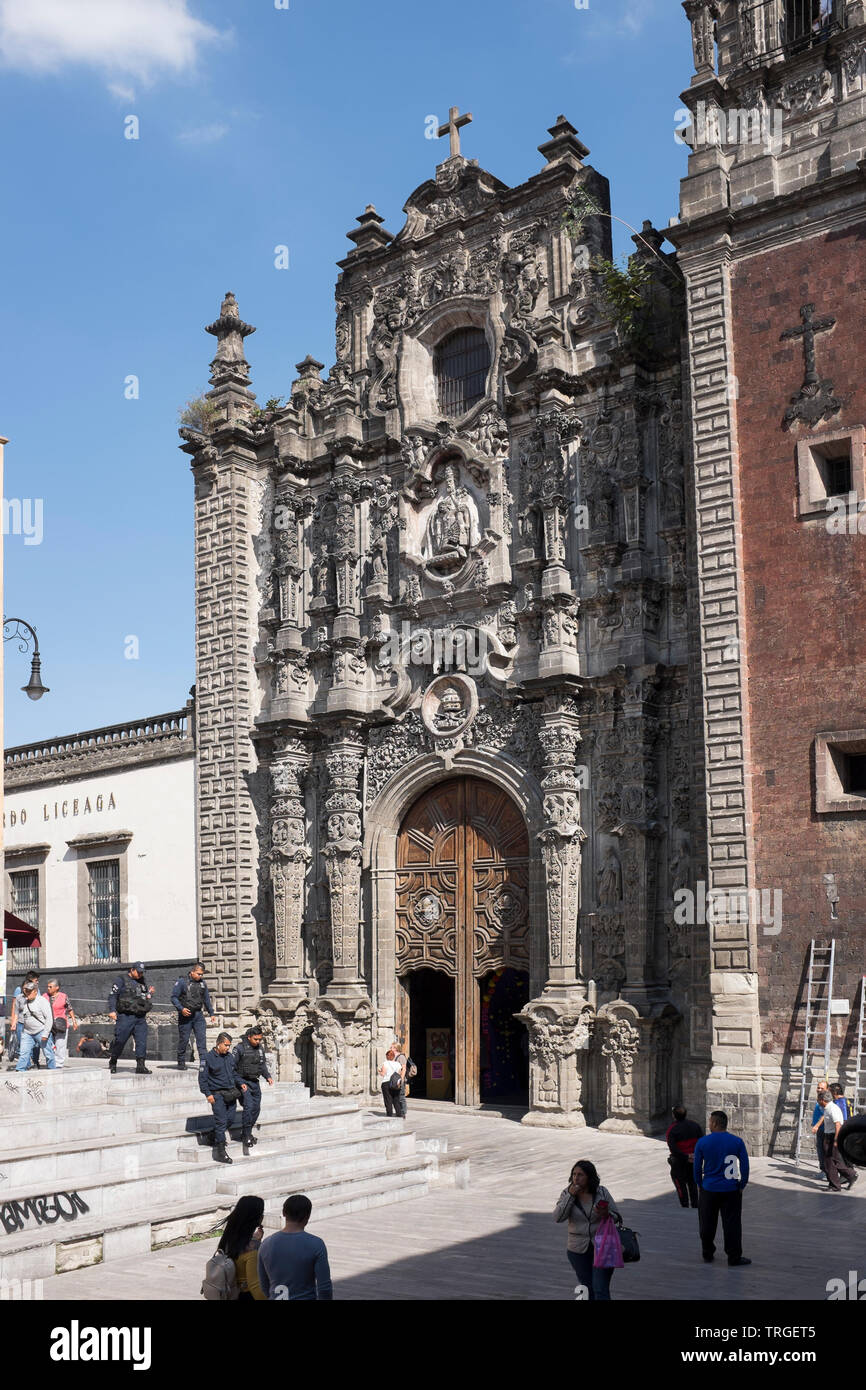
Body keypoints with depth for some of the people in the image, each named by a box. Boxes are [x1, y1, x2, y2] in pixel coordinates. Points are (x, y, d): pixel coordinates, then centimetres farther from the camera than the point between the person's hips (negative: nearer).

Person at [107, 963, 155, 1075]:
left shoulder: (142, 982, 20)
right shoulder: (122, 980, 3)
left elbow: (147, 1000, 28)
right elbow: (112, 996, -1)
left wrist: (150, 994, 6)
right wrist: (112, 1010, -12)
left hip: (140, 1018, 5)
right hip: (125, 1017, -5)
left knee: (142, 1041, -5)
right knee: (120, 1040, -3)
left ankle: (140, 1066, -4)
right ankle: (112, 1063, 16)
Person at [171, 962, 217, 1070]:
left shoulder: (202, 983, 12)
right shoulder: (182, 981, -5)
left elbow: (207, 999, 21)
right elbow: (174, 997, -6)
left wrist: (211, 1013, 18)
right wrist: (181, 1008, -19)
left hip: (198, 1015, 4)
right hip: (185, 1015, -4)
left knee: (202, 1037, -8)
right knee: (183, 1040, 2)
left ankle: (203, 1061, -11)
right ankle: (181, 1063, 13)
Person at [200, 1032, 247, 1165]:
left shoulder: (229, 1057, 12)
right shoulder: (209, 1058, -7)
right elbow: (202, 1078, -7)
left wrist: (240, 1083, 8)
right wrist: (208, 1094, -14)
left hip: (231, 1093, 7)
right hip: (217, 1094, -6)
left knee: (230, 1120, 7)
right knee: (221, 1121, -9)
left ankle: (217, 1137, 31)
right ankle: (220, 1151, -5)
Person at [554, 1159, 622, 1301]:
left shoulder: (602, 1192, -6)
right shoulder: (567, 1193, -3)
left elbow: (618, 1217, -1)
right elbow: (558, 1217, -15)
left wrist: (606, 1214, -23)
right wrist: (570, 1196, -21)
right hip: (578, 1250, 2)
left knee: (601, 1290, -10)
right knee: (588, 1290, 14)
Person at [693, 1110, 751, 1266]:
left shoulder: (702, 1142, -5)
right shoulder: (737, 1142, -5)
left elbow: (697, 1167, 0)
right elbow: (745, 1166, -3)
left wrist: (699, 1185, 12)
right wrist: (742, 1185, 7)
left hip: (708, 1189, 0)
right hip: (731, 1189, 0)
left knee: (707, 1224, 14)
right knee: (732, 1224, 6)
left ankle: (707, 1254, 24)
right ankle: (734, 1257, 8)